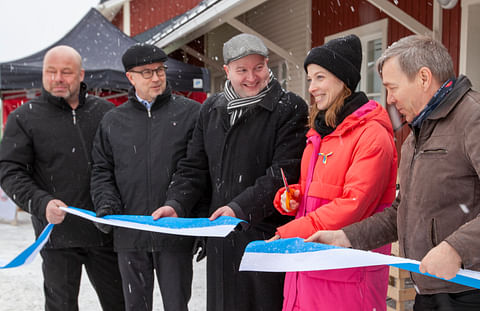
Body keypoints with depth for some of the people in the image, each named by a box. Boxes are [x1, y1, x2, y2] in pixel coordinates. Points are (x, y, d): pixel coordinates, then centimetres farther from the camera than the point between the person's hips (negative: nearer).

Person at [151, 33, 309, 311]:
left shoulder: (289, 108, -6)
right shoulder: (212, 109, 12)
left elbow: (284, 172, -15)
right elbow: (195, 167, 14)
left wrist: (241, 207, -24)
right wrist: (176, 204, -3)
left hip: (268, 236, -5)